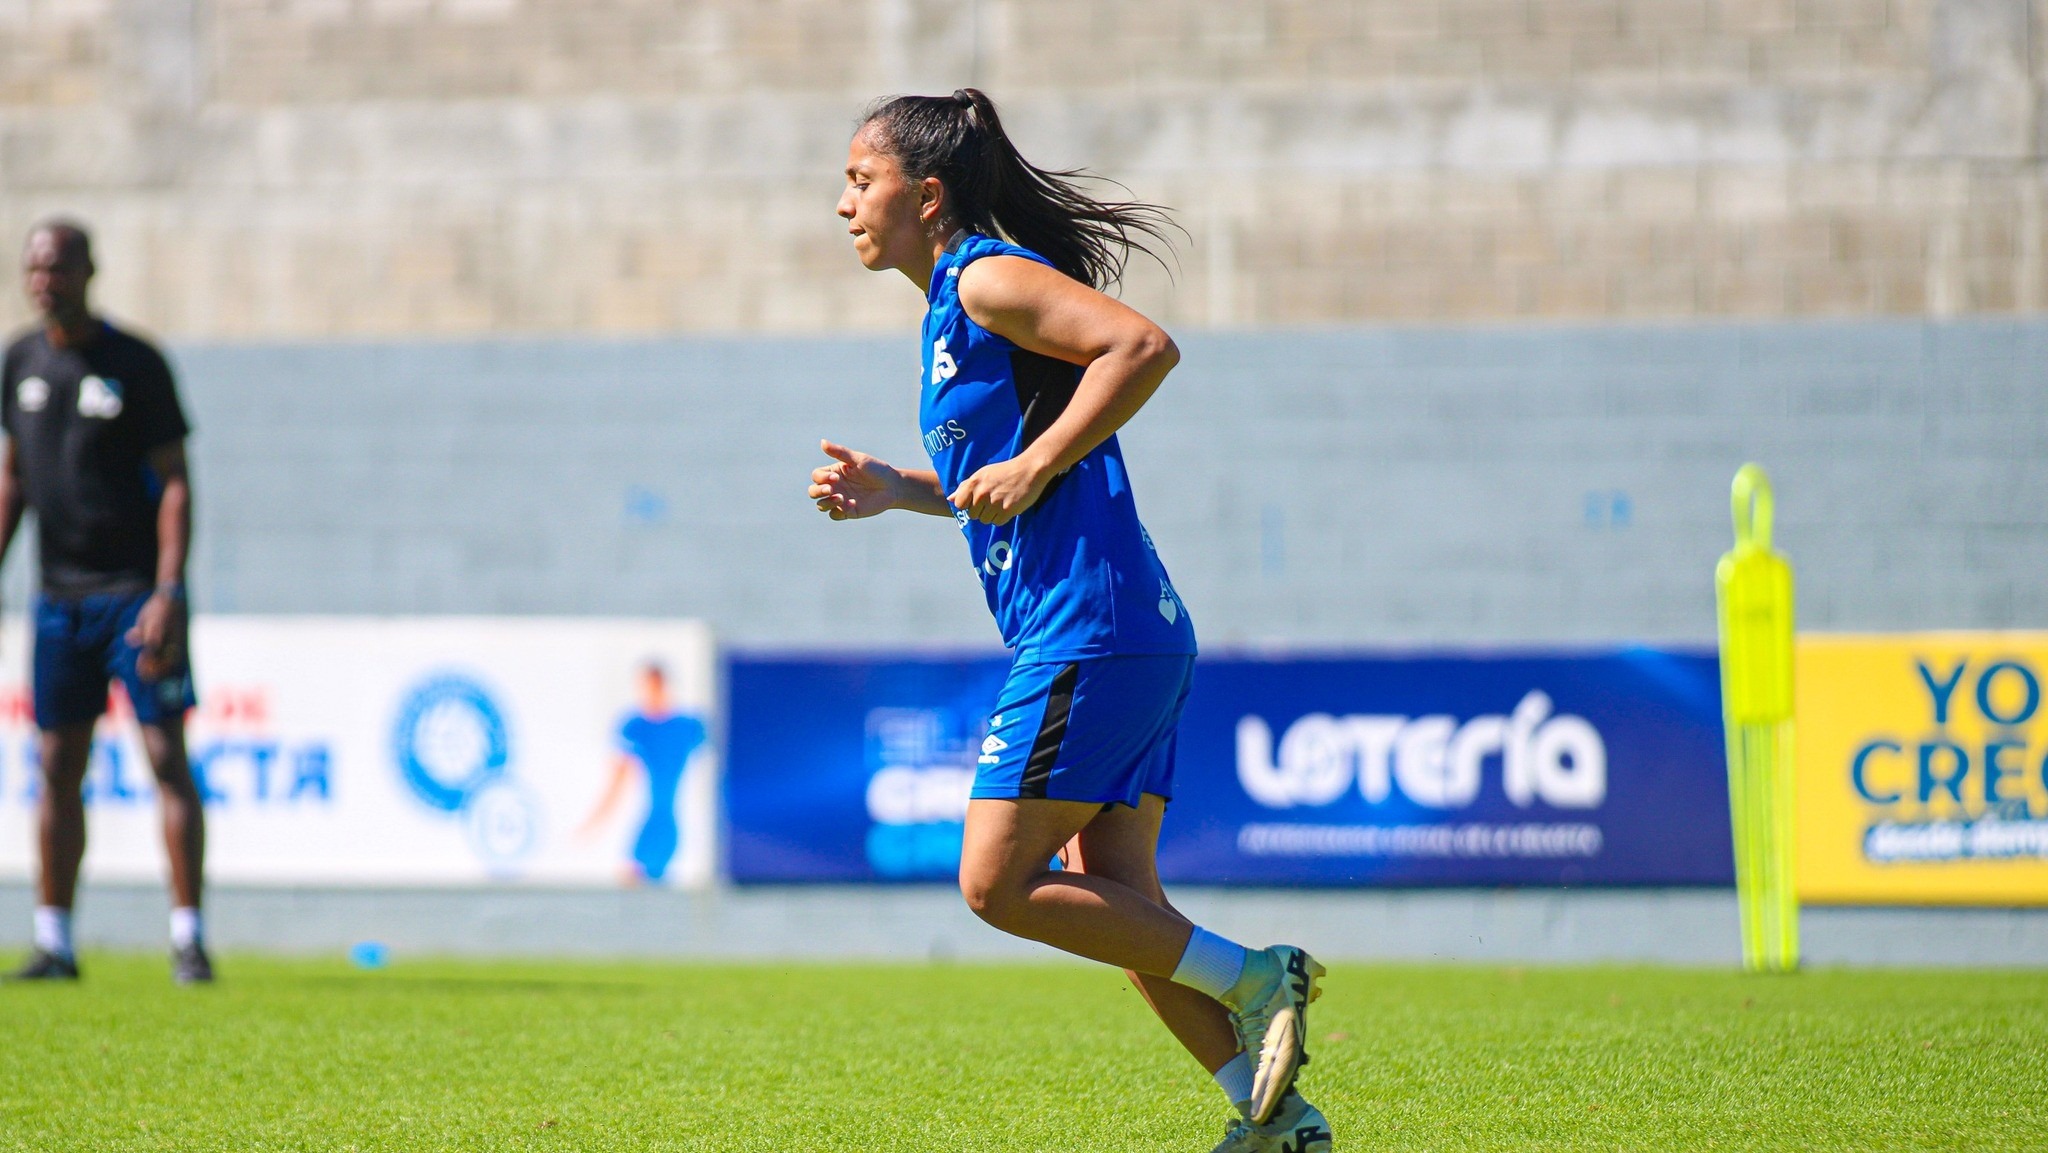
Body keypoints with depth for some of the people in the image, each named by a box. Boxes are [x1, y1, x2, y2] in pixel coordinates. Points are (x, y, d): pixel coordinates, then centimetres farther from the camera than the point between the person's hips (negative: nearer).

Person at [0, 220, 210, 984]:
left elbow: (174, 484, -8)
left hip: (135, 591, -5)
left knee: (167, 756, -7)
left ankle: (188, 940, -5)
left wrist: (169, 593, -16)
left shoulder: (136, 364, -6)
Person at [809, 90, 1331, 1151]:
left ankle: (1251, 981, -4)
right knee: (1118, 904, 8)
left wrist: (1034, 466, -19)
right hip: (1136, 637, 10)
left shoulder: (988, 278, -8)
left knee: (997, 884, -7)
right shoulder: (955, 305, 22)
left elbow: (1144, 346, -20)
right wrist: (897, 489, 18)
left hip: (1089, 634, -10)